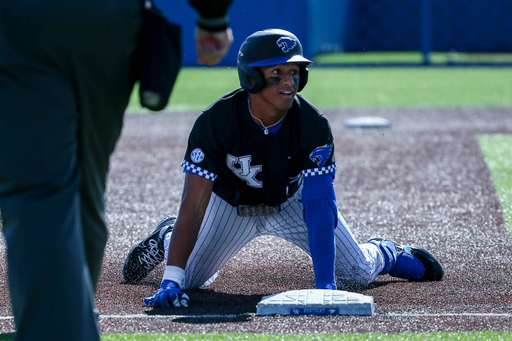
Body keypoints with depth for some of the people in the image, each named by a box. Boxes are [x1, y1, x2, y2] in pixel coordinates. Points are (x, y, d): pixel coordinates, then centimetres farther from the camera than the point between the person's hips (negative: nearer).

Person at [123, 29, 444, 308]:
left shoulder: (314, 125, -33)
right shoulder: (215, 121, -36)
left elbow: (319, 203, -36)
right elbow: (193, 205, -38)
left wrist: (325, 283, -47)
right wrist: (171, 280, -47)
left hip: (292, 198, 1)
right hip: (233, 203, -1)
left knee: (359, 272, -4)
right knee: (187, 280, -3)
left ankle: (385, 253, 35)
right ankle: (168, 237, 33)